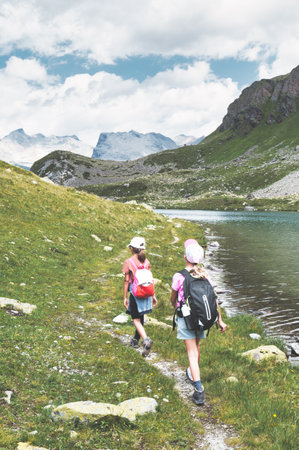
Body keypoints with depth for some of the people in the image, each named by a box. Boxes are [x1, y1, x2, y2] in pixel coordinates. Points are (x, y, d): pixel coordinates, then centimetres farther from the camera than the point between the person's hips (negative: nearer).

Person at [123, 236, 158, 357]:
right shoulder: (146, 261, 4)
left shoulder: (128, 262, -10)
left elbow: (126, 280, -9)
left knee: (136, 319, -1)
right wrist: (153, 295, 11)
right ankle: (136, 340, 35)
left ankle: (146, 340, -21)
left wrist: (125, 297, -3)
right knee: (140, 317, 19)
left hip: (135, 293, -5)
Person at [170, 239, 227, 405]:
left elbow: (173, 299, 1)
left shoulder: (179, 276, -14)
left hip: (185, 317, -5)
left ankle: (199, 390, -11)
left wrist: (175, 307, 24)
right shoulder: (205, 275, -1)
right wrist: (220, 320, 8)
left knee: (192, 352, -4)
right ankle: (193, 374, 47)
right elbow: (214, 299, 1)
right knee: (196, 348, 25)